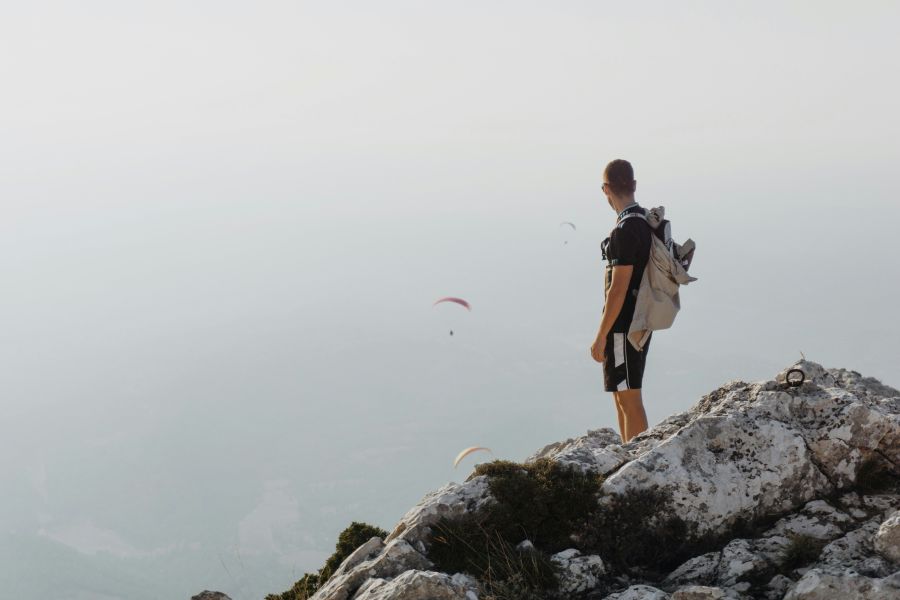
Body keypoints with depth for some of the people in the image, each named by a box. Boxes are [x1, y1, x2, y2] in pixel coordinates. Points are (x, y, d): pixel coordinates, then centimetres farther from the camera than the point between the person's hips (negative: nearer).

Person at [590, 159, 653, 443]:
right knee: (621, 397, 19)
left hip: (624, 327, -10)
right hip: (639, 322, 10)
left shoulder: (625, 230, -21)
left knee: (629, 400, -3)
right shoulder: (644, 220, 9)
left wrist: (601, 337, -16)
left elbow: (618, 289, -22)